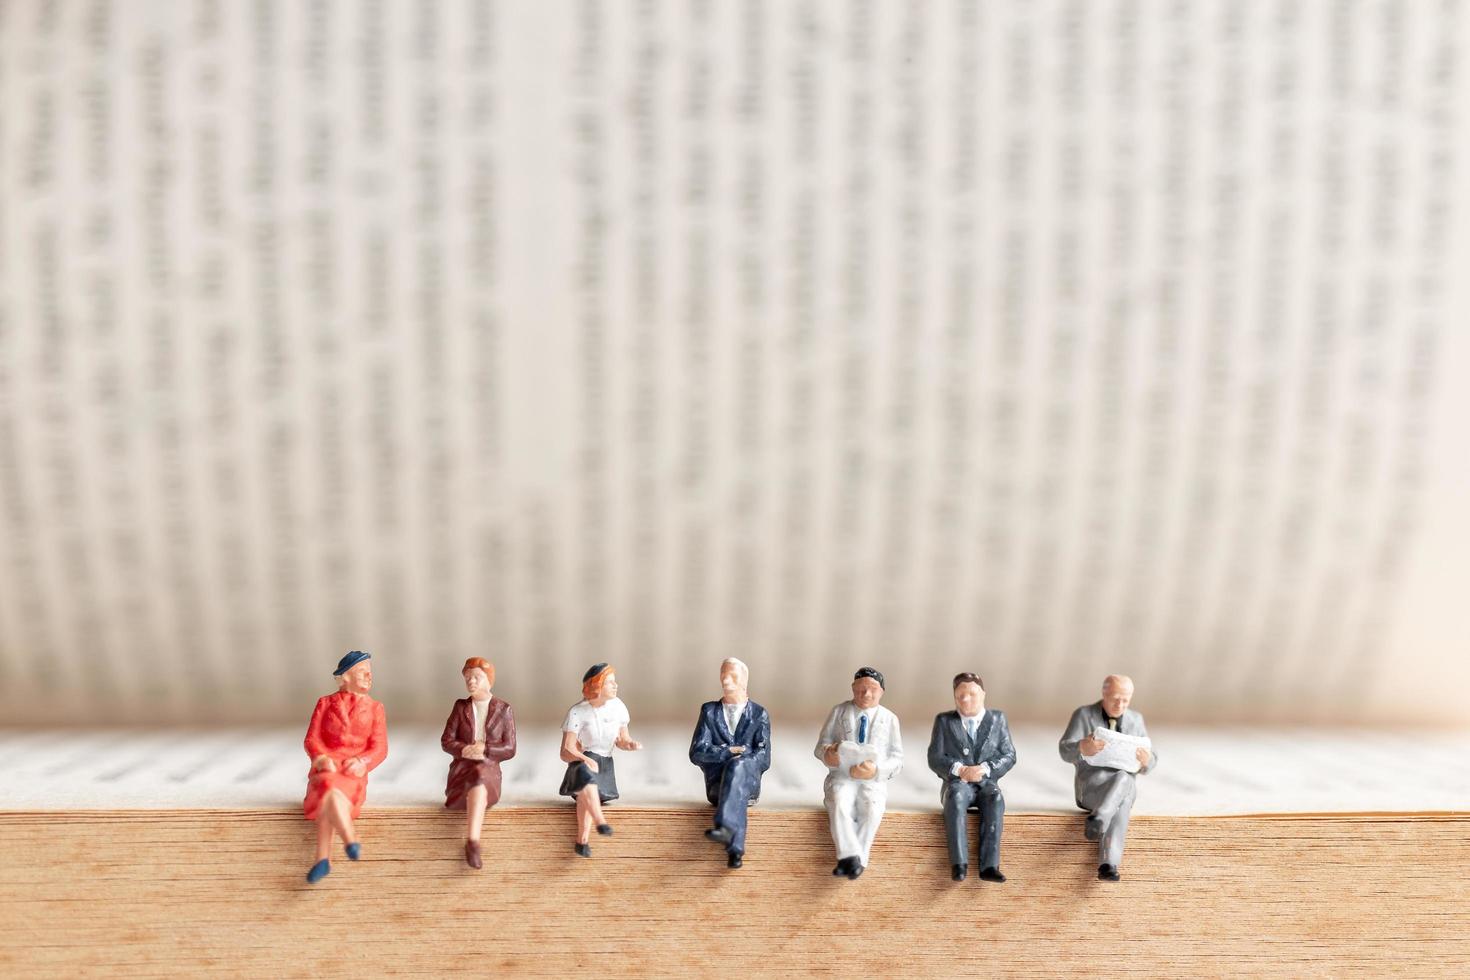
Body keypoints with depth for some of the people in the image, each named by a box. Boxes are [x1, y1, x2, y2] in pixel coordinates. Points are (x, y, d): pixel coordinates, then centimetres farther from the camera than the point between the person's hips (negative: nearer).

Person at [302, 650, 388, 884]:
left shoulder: (375, 708, 15)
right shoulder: (325, 703, 14)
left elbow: (380, 748, 6)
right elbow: (311, 739, 5)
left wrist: (361, 763, -16)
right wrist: (322, 759, -17)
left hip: (353, 771, 0)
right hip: (325, 768, 0)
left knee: (327, 799, -34)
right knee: (330, 788, -38)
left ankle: (323, 859, -38)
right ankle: (351, 842, -41)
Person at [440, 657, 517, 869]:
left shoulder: (504, 710, 6)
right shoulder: (460, 707, 11)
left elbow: (509, 749, 3)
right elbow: (446, 741, 6)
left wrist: (484, 749, -13)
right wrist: (465, 750, -14)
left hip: (489, 767, -1)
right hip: (461, 767, 1)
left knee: (480, 778, -37)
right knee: (478, 782, -34)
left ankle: (471, 843, -46)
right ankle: (473, 842, -40)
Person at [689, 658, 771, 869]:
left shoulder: (759, 714, 12)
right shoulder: (709, 711, 14)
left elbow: (763, 759, 1)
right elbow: (696, 753, 2)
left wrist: (737, 759, -17)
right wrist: (728, 752, -11)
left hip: (749, 780, -1)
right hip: (717, 784, 1)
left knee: (737, 766, -39)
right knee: (736, 792, -36)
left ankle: (725, 826, -61)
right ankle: (735, 848, -55)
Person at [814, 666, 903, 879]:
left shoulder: (890, 718, 11)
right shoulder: (839, 712, 12)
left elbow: (897, 759, 7)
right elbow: (821, 745, 10)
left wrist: (876, 770, -14)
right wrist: (828, 753, -16)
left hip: (873, 780, 0)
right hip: (841, 776, 0)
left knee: (873, 808, -33)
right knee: (839, 804, -34)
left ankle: (849, 861, -28)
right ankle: (852, 858, -37)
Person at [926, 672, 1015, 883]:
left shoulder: (997, 719, 13)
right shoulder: (944, 720, 10)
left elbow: (1009, 756, 7)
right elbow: (935, 759, 3)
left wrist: (985, 769, -12)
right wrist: (959, 769, -16)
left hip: (986, 783, 1)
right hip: (957, 783, -1)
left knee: (995, 799, -34)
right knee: (956, 797, -36)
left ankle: (989, 866, -40)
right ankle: (959, 864, -42)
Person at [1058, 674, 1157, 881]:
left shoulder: (1136, 720, 10)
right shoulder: (1084, 715, -1)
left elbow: (1152, 761, 9)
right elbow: (1065, 751, -13)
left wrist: (1146, 760, -18)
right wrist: (1081, 748, -38)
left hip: (1125, 789, 3)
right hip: (1091, 786, -3)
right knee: (1123, 777, -35)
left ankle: (1108, 865, -53)